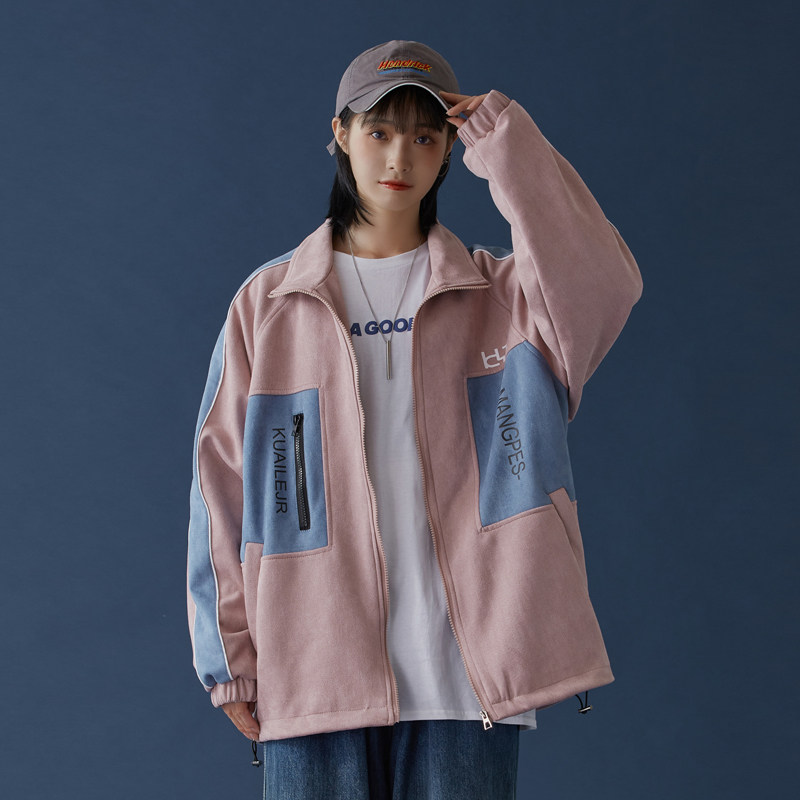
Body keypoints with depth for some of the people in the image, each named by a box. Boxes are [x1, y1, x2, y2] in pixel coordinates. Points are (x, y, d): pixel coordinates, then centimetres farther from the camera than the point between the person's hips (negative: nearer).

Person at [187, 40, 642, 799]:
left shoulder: (498, 294, 8)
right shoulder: (269, 303, 8)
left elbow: (602, 288, -15)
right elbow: (222, 485, 6)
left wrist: (511, 148, -13)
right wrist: (230, 656, 2)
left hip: (463, 672, 0)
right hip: (313, 671, 0)